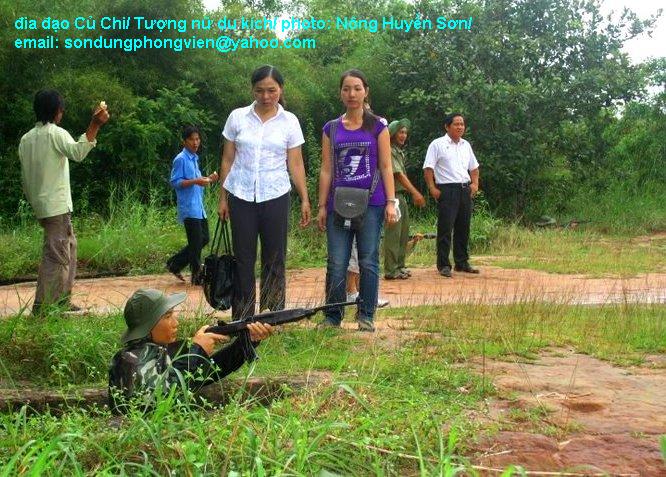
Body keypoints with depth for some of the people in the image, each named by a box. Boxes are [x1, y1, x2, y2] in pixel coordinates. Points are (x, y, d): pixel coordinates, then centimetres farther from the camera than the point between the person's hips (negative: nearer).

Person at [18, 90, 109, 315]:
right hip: (57, 206, -9)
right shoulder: (55, 133, -10)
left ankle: (62, 300, 21)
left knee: (69, 248, 18)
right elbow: (77, 152, -30)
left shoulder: (26, 139, 13)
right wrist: (95, 125, -38)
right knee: (56, 257, -7)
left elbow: (25, 179, 15)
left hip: (41, 205, 9)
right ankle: (42, 307, -9)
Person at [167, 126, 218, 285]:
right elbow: (175, 182, -14)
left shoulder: (195, 158, 17)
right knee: (196, 241, -6)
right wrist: (195, 181, -23)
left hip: (199, 207, 9)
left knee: (204, 238, 11)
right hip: (188, 208, -9)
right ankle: (197, 276, 3)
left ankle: (175, 264, 20)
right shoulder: (180, 159, -10)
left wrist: (207, 179, 7)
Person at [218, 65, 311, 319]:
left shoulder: (289, 121, 2)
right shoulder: (237, 117, 3)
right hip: (241, 196, 0)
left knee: (274, 259, 3)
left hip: (275, 196, 0)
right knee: (243, 258, 3)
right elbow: (227, 160, 7)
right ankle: (242, 317, 9)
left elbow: (295, 164, 4)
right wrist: (222, 198, 6)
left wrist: (305, 200, -1)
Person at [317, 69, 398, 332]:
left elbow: (386, 167, 3)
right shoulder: (331, 129, 10)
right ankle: (332, 316, 9)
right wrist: (322, 206, 5)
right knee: (336, 264, -1)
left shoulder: (377, 127, 5)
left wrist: (391, 202, -4)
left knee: (368, 262, 2)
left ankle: (366, 316, 12)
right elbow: (326, 170, 9)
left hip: (371, 203, -1)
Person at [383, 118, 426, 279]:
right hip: (393, 195, -10)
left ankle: (399, 266, 19)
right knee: (393, 233, -8)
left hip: (402, 195, 10)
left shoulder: (399, 151, 18)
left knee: (404, 232, 11)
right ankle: (391, 270, -6)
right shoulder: (389, 151, -12)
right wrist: (415, 192, -23)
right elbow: (398, 174, -19)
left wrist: (414, 194, 18)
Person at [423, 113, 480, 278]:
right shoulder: (437, 144, -2)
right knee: (445, 229, -6)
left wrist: (475, 183, 12)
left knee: (463, 228, 10)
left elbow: (474, 167, 26)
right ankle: (443, 265, -1)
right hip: (447, 190, -6)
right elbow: (428, 168, -7)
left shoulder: (466, 145, 17)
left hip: (465, 189, 6)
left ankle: (462, 262, 20)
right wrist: (432, 188, -14)